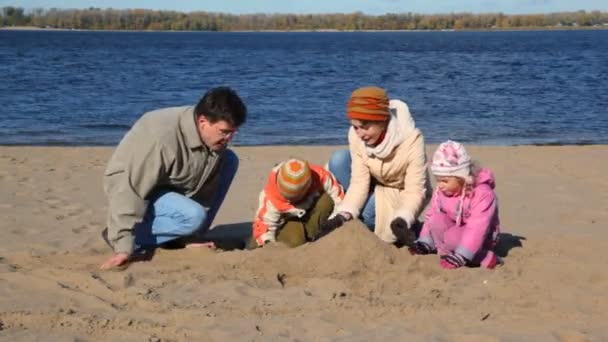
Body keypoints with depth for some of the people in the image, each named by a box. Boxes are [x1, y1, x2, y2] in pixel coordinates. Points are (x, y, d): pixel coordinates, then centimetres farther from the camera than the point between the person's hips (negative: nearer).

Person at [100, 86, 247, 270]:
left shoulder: (214, 137, -14)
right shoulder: (162, 137, -37)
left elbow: (208, 183, -5)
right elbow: (128, 186, -37)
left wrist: (195, 237, -6)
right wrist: (123, 247, -39)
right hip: (140, 190, -8)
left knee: (229, 161, -6)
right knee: (193, 217, -31)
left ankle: (188, 237, -2)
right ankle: (119, 236, -13)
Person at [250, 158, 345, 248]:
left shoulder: (320, 178, -31)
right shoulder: (271, 199, -34)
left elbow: (336, 195, -16)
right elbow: (266, 224, -24)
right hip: (287, 220, -2)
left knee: (326, 201, -30)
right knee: (295, 240, -36)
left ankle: (310, 235, -12)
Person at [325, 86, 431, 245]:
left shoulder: (411, 139, -34)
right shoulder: (356, 135, -23)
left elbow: (415, 191, -32)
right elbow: (359, 182, -21)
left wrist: (403, 218, -50)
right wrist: (344, 214, -36)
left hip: (405, 194, -4)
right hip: (378, 187, 4)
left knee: (368, 213, -32)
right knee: (338, 160, -21)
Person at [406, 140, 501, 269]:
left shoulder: (483, 194, -27)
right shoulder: (441, 192, -5)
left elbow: (477, 228, -33)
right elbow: (431, 215, 2)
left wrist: (461, 256, -40)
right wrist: (424, 243, -10)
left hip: (478, 239, -6)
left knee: (452, 237, -35)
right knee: (436, 220, -22)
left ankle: (485, 258, -23)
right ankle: (446, 253, -20)